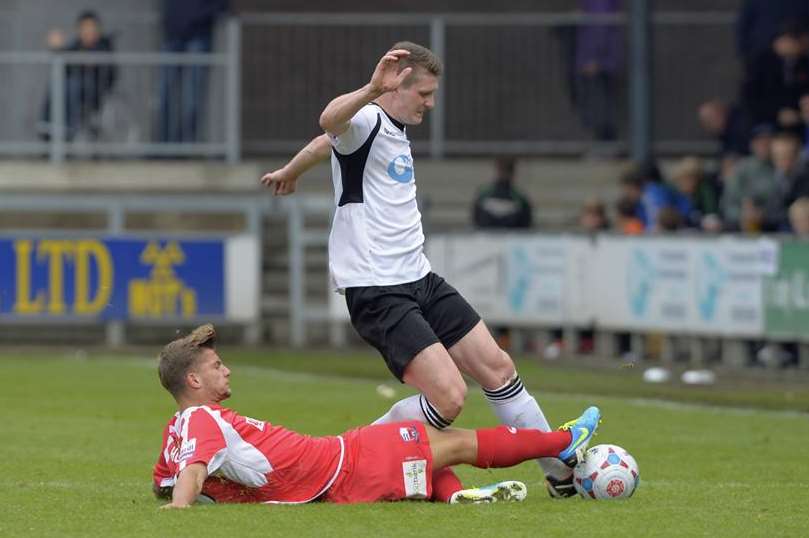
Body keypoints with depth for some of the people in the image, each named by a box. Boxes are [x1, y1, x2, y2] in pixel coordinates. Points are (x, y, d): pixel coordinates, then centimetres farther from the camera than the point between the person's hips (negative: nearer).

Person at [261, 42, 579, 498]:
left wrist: (290, 172, 55)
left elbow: (327, 145, 35)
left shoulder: (395, 131, 16)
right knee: (449, 397, -18)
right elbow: (330, 124, -41)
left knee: (497, 366, 7)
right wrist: (371, 90, -60)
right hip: (377, 292, -10)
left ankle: (563, 472, 18)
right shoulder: (367, 122, -14)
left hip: (419, 280, 10)